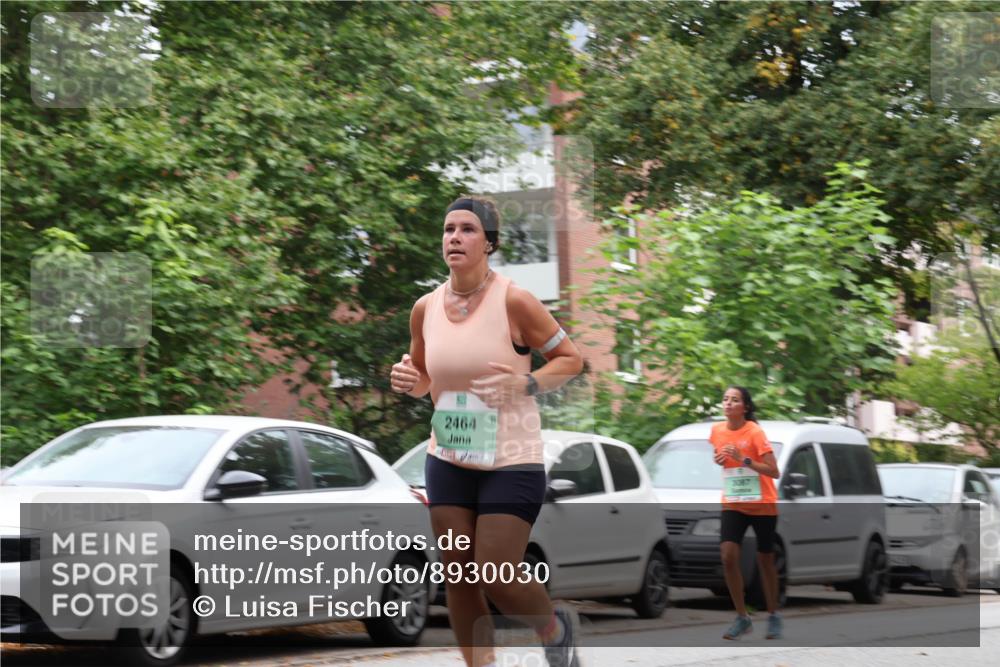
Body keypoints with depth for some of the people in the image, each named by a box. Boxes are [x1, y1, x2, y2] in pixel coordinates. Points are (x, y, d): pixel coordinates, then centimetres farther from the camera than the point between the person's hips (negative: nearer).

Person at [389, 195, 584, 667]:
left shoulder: (514, 301, -12)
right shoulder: (425, 308, 3)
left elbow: (571, 359, -3)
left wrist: (525, 383, -19)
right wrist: (407, 381, -4)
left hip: (511, 463, -5)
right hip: (447, 462, 5)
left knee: (497, 578, -7)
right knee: (458, 576, 4)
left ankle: (556, 629, 25)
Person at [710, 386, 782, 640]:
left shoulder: (755, 432, -14)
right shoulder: (717, 430, 0)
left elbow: (774, 471, -17)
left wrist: (744, 459, -27)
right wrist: (719, 460, -3)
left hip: (762, 505, -4)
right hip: (733, 504, 4)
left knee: (765, 560, 6)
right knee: (728, 556, -13)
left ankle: (773, 616, 24)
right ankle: (742, 617, -2)